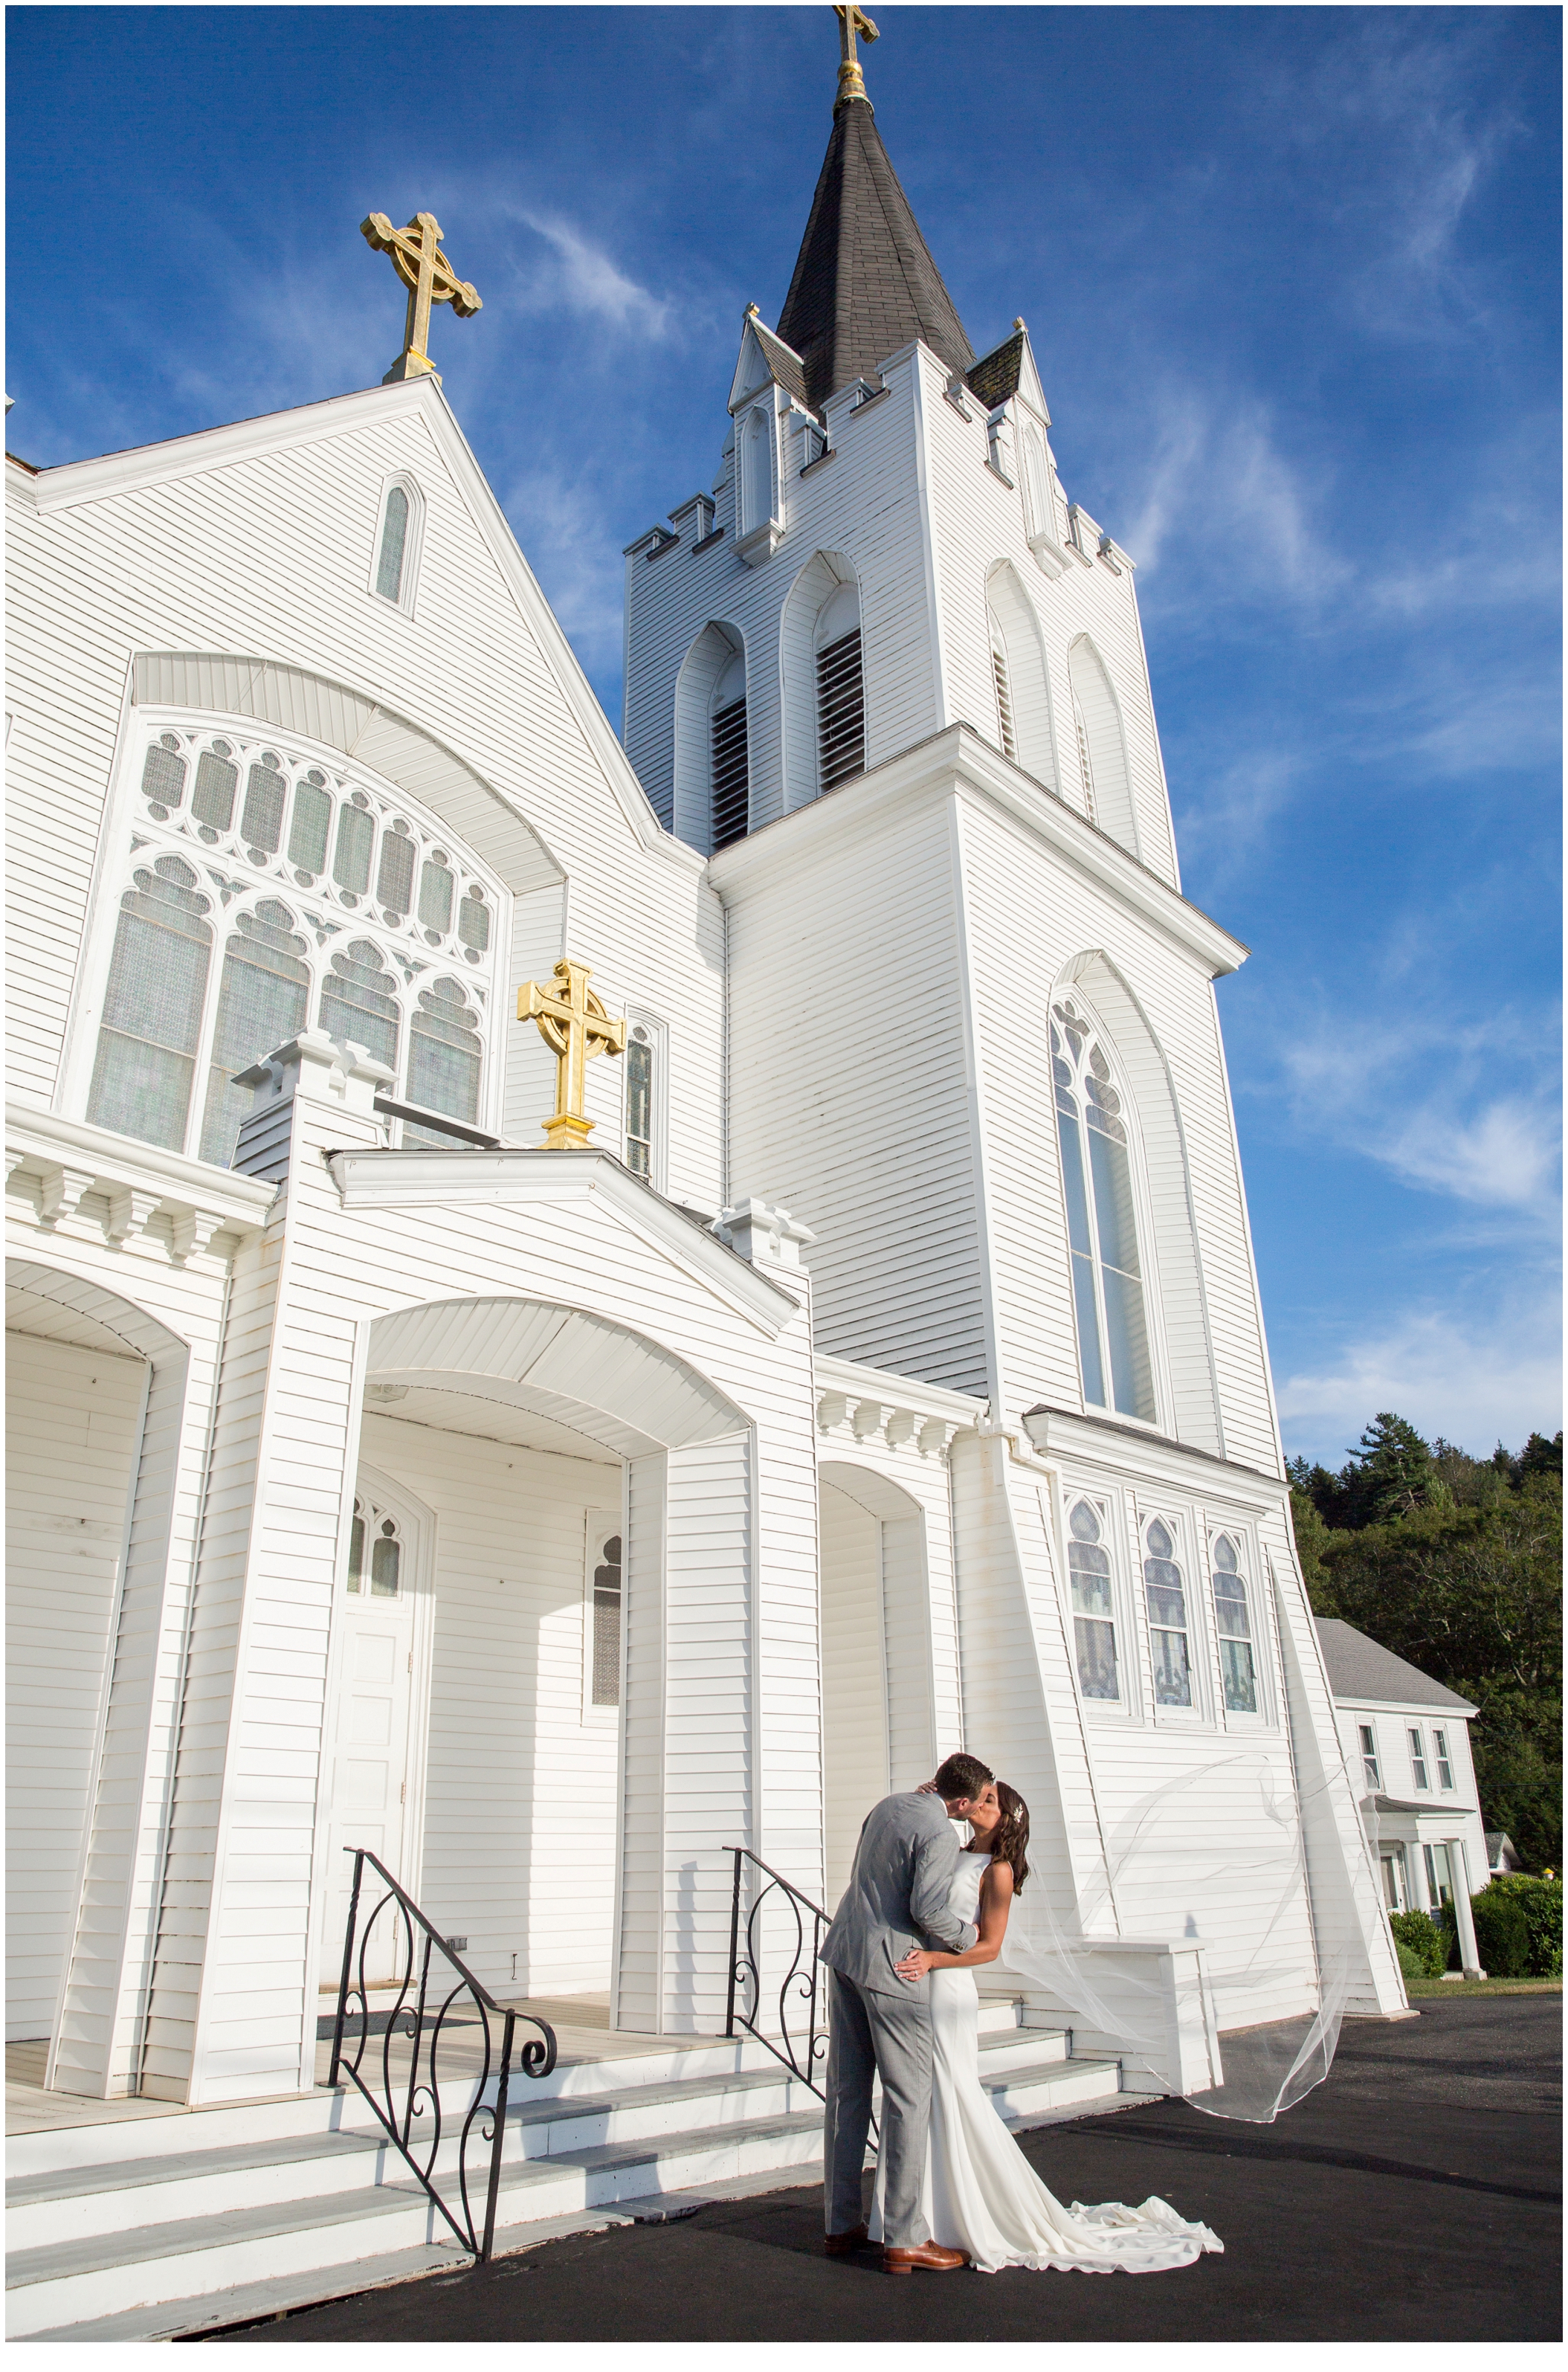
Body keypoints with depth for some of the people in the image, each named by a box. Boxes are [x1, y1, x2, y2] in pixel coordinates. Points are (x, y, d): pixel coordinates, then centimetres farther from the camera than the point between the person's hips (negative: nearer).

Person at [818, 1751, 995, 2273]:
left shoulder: (886, 1806, 10)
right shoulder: (939, 1833, -16)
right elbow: (927, 1910, -22)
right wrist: (967, 1935, -4)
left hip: (844, 1951, 9)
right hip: (892, 1967, -9)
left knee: (846, 2092, 13)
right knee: (909, 2099, 2)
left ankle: (841, 2225, 22)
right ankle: (904, 2239, 7)